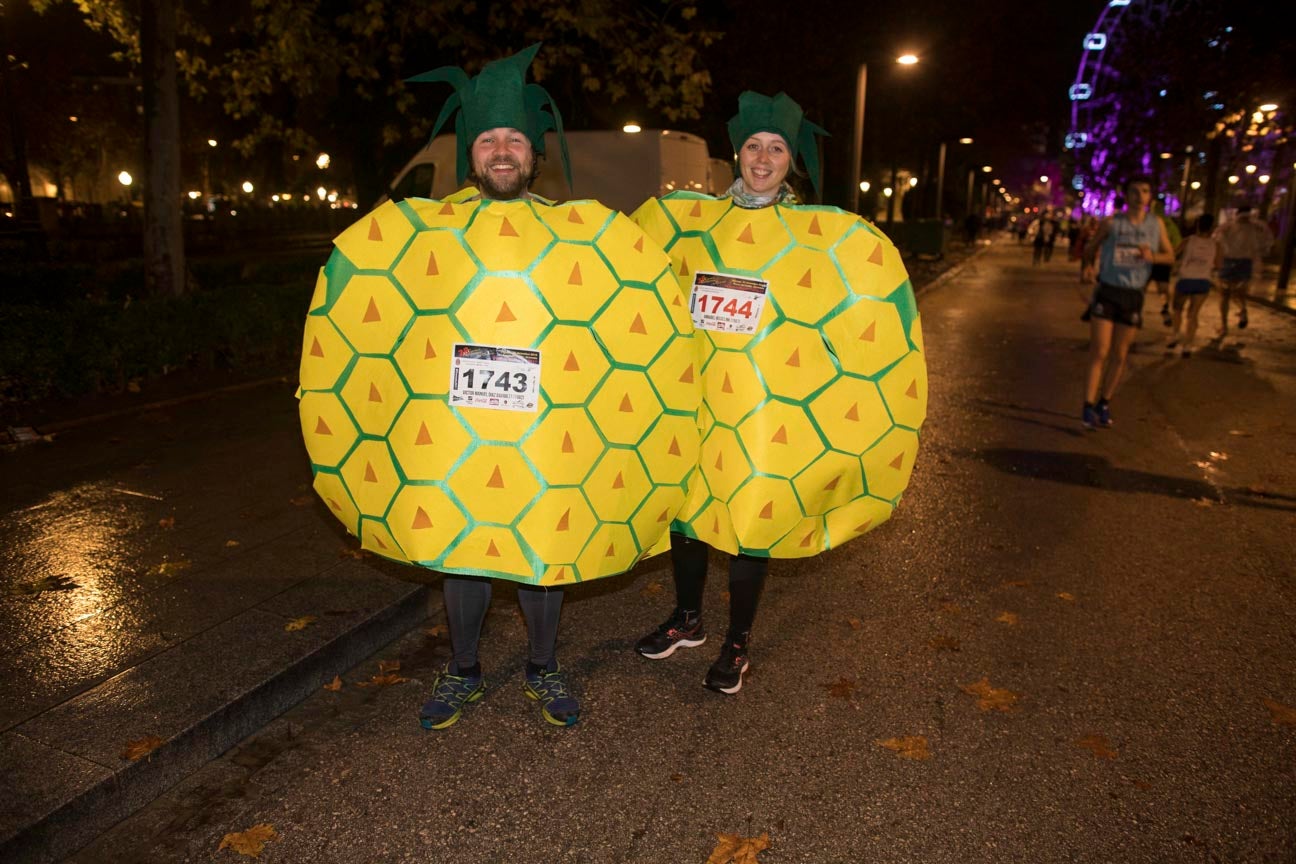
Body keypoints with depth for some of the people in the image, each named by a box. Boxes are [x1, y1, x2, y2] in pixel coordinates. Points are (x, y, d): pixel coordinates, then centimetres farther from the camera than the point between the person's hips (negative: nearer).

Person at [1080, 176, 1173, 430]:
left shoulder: (1156, 224, 4)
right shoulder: (1111, 223, -3)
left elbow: (1170, 255, 8)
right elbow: (1091, 247, 11)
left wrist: (1152, 256, -12)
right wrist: (1089, 265, -6)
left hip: (1133, 296, 3)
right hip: (1107, 292, -3)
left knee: (1119, 355, 8)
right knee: (1099, 352, -9)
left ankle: (1105, 403, 21)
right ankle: (1088, 406, -6)